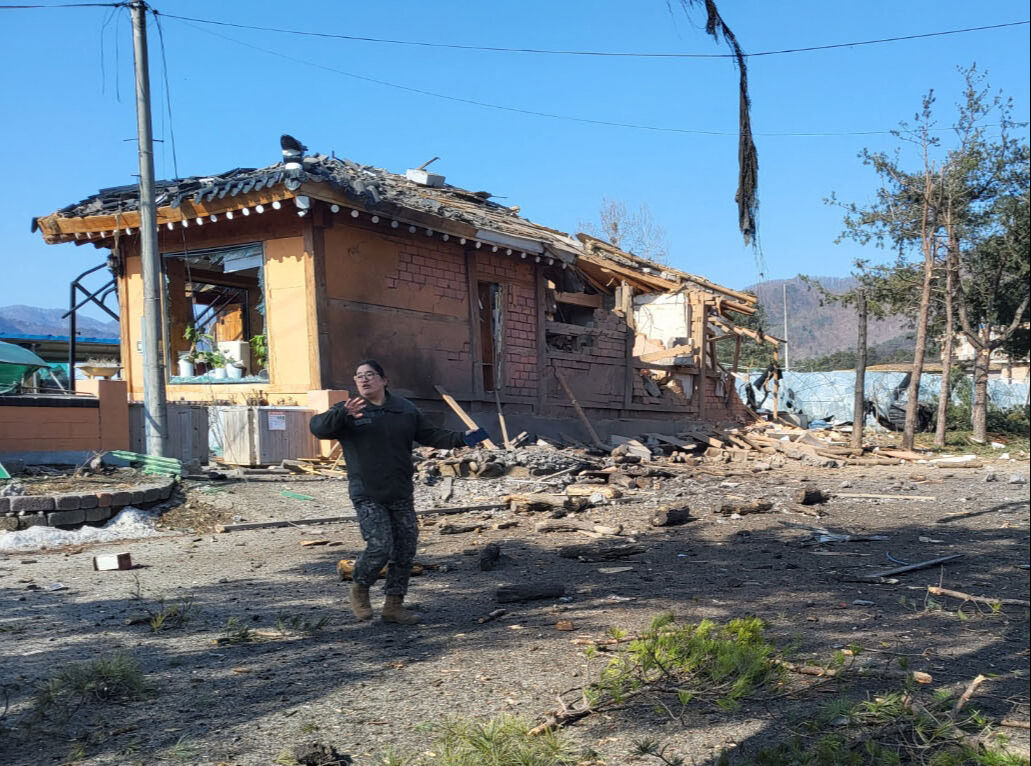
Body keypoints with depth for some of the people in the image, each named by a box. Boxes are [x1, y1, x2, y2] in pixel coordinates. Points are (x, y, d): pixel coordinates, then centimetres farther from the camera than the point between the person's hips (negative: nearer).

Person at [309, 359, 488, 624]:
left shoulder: (405, 409, 10)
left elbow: (430, 434, 14)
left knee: (405, 550, 7)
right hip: (367, 496, -5)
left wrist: (461, 439, 1)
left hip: (401, 495, 5)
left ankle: (393, 605, 21)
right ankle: (359, 589, 15)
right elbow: (318, 427, -16)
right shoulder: (348, 412, -2)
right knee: (380, 546, -14)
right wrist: (343, 413, -34)